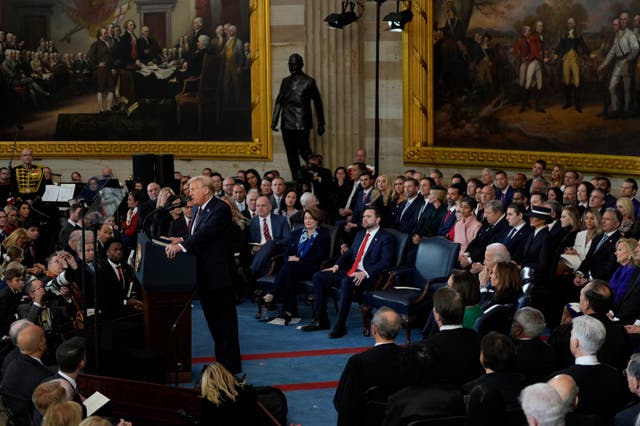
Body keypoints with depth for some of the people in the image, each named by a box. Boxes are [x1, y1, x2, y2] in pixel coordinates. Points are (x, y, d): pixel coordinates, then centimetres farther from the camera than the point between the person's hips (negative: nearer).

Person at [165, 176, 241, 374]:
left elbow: (206, 233, -26)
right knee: (212, 318, 15)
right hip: (204, 273, 10)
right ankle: (221, 360, 24)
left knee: (225, 319, -4)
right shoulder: (197, 209, 14)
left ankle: (231, 365, 1)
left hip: (218, 273, -10)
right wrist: (182, 240, -2)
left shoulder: (220, 209, -15)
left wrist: (182, 245, -33)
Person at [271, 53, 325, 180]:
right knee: (291, 155, 5)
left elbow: (318, 103, 3)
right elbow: (279, 101, 14)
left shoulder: (308, 82, 1)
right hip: (287, 124, 5)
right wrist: (274, 120, 4)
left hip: (302, 125, -5)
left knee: (304, 151, -11)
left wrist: (321, 124, 2)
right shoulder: (285, 81, 15)